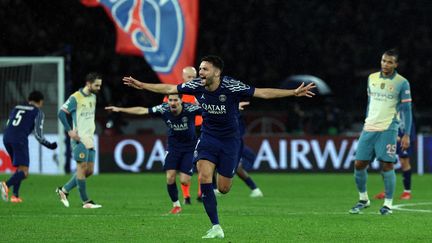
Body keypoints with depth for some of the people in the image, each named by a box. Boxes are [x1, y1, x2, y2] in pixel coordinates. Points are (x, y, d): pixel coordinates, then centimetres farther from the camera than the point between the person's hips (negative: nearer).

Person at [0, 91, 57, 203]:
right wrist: (49, 145, 17)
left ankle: (15, 195, 10)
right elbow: (38, 134, 2)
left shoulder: (16, 108, 26)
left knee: (20, 168, 23)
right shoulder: (38, 112, 9)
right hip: (20, 139, -6)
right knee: (24, 172, -7)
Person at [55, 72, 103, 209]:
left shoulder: (93, 97, 13)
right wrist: (69, 131, -16)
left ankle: (64, 190, 18)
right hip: (79, 138, -8)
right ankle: (86, 201, -3)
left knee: (89, 171, 6)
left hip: (89, 139, 8)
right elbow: (61, 113, -11)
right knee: (82, 167, -6)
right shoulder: (75, 98, -11)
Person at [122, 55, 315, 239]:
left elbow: (263, 93, -22)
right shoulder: (196, 86, -12)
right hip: (208, 137, 2)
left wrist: (294, 93, -29)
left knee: (223, 188, 0)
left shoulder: (231, 87, -22)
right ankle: (216, 228, -14)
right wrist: (142, 85, 4)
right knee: (204, 177, -20)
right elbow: (169, 89, 1)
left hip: (230, 139, -2)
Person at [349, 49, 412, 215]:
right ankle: (363, 199, 19)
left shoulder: (402, 83, -3)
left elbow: (406, 110, -2)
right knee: (359, 164, 1)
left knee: (387, 166, -10)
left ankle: (388, 204, 0)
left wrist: (407, 135, -9)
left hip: (388, 130, -5)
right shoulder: (372, 78, 11)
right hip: (369, 128, 5)